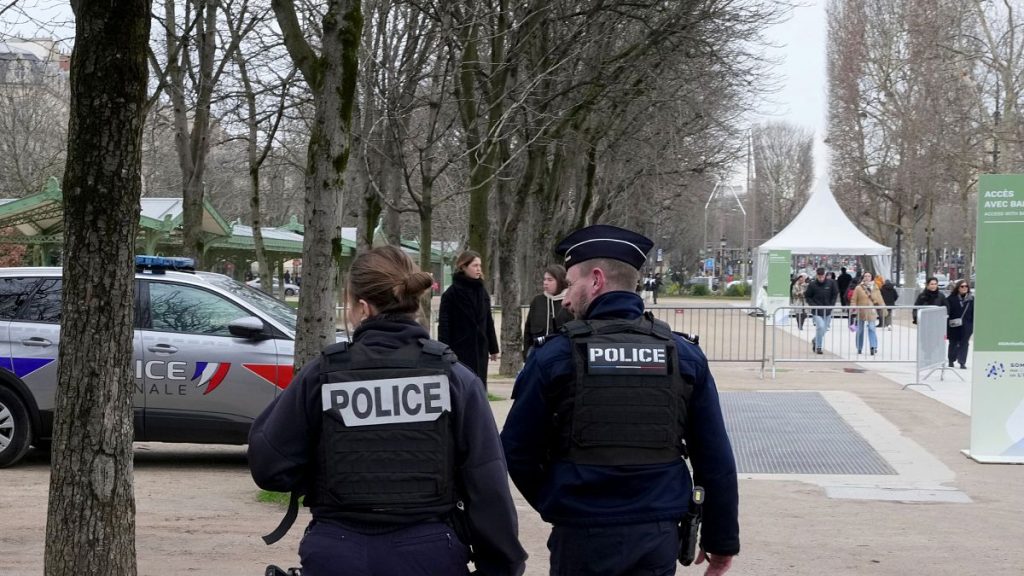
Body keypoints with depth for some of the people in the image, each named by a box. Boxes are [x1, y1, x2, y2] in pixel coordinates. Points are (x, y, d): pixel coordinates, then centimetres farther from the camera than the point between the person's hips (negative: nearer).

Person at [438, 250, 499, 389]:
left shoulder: (482, 291, 10)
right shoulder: (452, 293, -8)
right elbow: (444, 324, -10)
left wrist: (493, 347, 14)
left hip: (480, 349, 6)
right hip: (460, 350, -6)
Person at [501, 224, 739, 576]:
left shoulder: (555, 357, -7)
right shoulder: (685, 355, 0)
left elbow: (517, 452, -2)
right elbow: (715, 458, 1)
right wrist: (721, 539, 10)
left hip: (583, 537, -2)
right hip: (659, 536, 3)